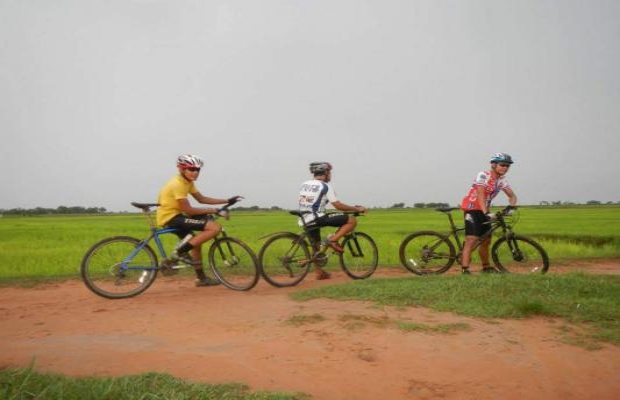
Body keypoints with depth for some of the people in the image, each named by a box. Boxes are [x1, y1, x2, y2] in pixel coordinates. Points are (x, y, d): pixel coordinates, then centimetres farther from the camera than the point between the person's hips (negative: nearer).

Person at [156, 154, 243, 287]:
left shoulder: (188, 182, 10)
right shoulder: (178, 184, -20)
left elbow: (202, 199, 14)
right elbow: (188, 210, -22)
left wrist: (227, 201, 8)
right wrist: (215, 211, -19)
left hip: (174, 216, 10)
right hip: (170, 217, -10)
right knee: (215, 227, -19)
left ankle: (201, 278, 31)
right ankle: (179, 252, -13)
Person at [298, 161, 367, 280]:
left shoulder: (304, 184, 16)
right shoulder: (325, 186, -5)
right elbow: (338, 205, -9)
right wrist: (357, 209, 1)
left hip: (305, 221, 8)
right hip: (317, 218, -8)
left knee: (316, 246, 26)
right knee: (352, 220, -5)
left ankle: (320, 272, 28)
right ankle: (333, 240, -13)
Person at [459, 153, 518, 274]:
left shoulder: (502, 180, 6)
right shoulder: (483, 175, -18)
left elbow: (512, 195, 5)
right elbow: (480, 195, -28)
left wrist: (511, 207, -16)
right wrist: (486, 213, -39)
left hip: (484, 211, 8)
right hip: (472, 208, -8)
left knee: (486, 240, 15)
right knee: (472, 239, -19)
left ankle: (486, 267, 32)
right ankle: (465, 269, -23)